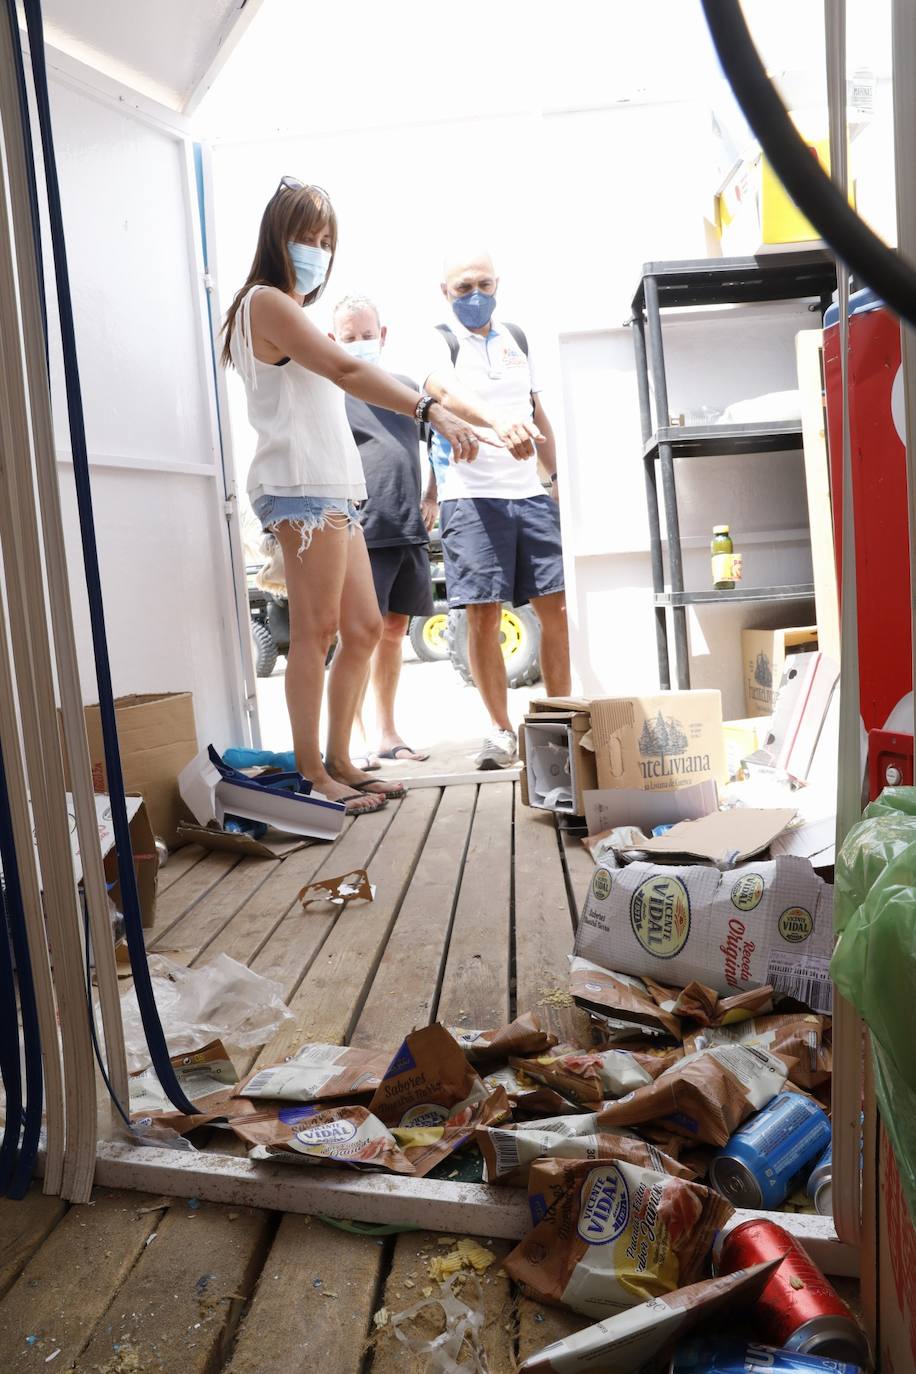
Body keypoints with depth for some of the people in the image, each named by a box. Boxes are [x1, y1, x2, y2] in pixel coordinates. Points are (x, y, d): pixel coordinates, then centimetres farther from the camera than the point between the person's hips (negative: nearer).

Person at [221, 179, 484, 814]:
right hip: (302, 486, -10)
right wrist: (431, 410, -27)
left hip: (333, 488, 10)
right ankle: (310, 772, -5)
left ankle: (339, 761, 14)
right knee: (316, 629, -10)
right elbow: (347, 370, -18)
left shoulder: (290, 309, 28)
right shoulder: (268, 302, -3)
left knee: (364, 628, 7)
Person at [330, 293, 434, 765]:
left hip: (409, 530, 6)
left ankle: (387, 734, 20)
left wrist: (432, 497, 15)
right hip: (361, 530, -6)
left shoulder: (406, 386, 16)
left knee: (393, 631, 11)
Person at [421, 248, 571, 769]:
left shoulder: (516, 338, 18)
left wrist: (559, 477, 18)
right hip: (472, 497, -5)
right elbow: (445, 395, -23)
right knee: (485, 616, -5)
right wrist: (498, 422, -42)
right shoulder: (439, 342, 1)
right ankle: (502, 731, 7)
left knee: (558, 608, 2)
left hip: (531, 493, 5)